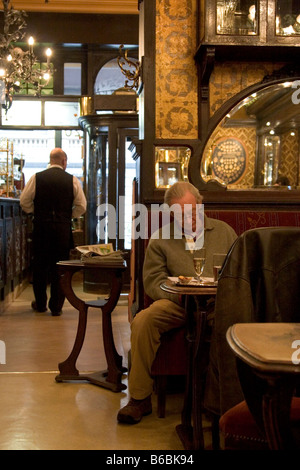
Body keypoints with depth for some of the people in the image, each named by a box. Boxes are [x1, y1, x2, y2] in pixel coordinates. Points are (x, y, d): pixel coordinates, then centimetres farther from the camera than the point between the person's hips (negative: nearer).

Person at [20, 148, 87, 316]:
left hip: (41, 226, 1)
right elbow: (81, 206, 1)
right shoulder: (72, 180, -1)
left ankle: (40, 303, 23)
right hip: (63, 227, 0)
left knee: (40, 265, 13)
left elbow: (24, 201, 2)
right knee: (59, 267, 6)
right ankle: (56, 307, 9)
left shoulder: (37, 177, -1)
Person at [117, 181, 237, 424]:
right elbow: (153, 280, 5)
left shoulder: (224, 231, 18)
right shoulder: (160, 238, 14)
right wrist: (179, 294, -14)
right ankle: (140, 398, -16)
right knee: (143, 320, -29)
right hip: (177, 304, 0)